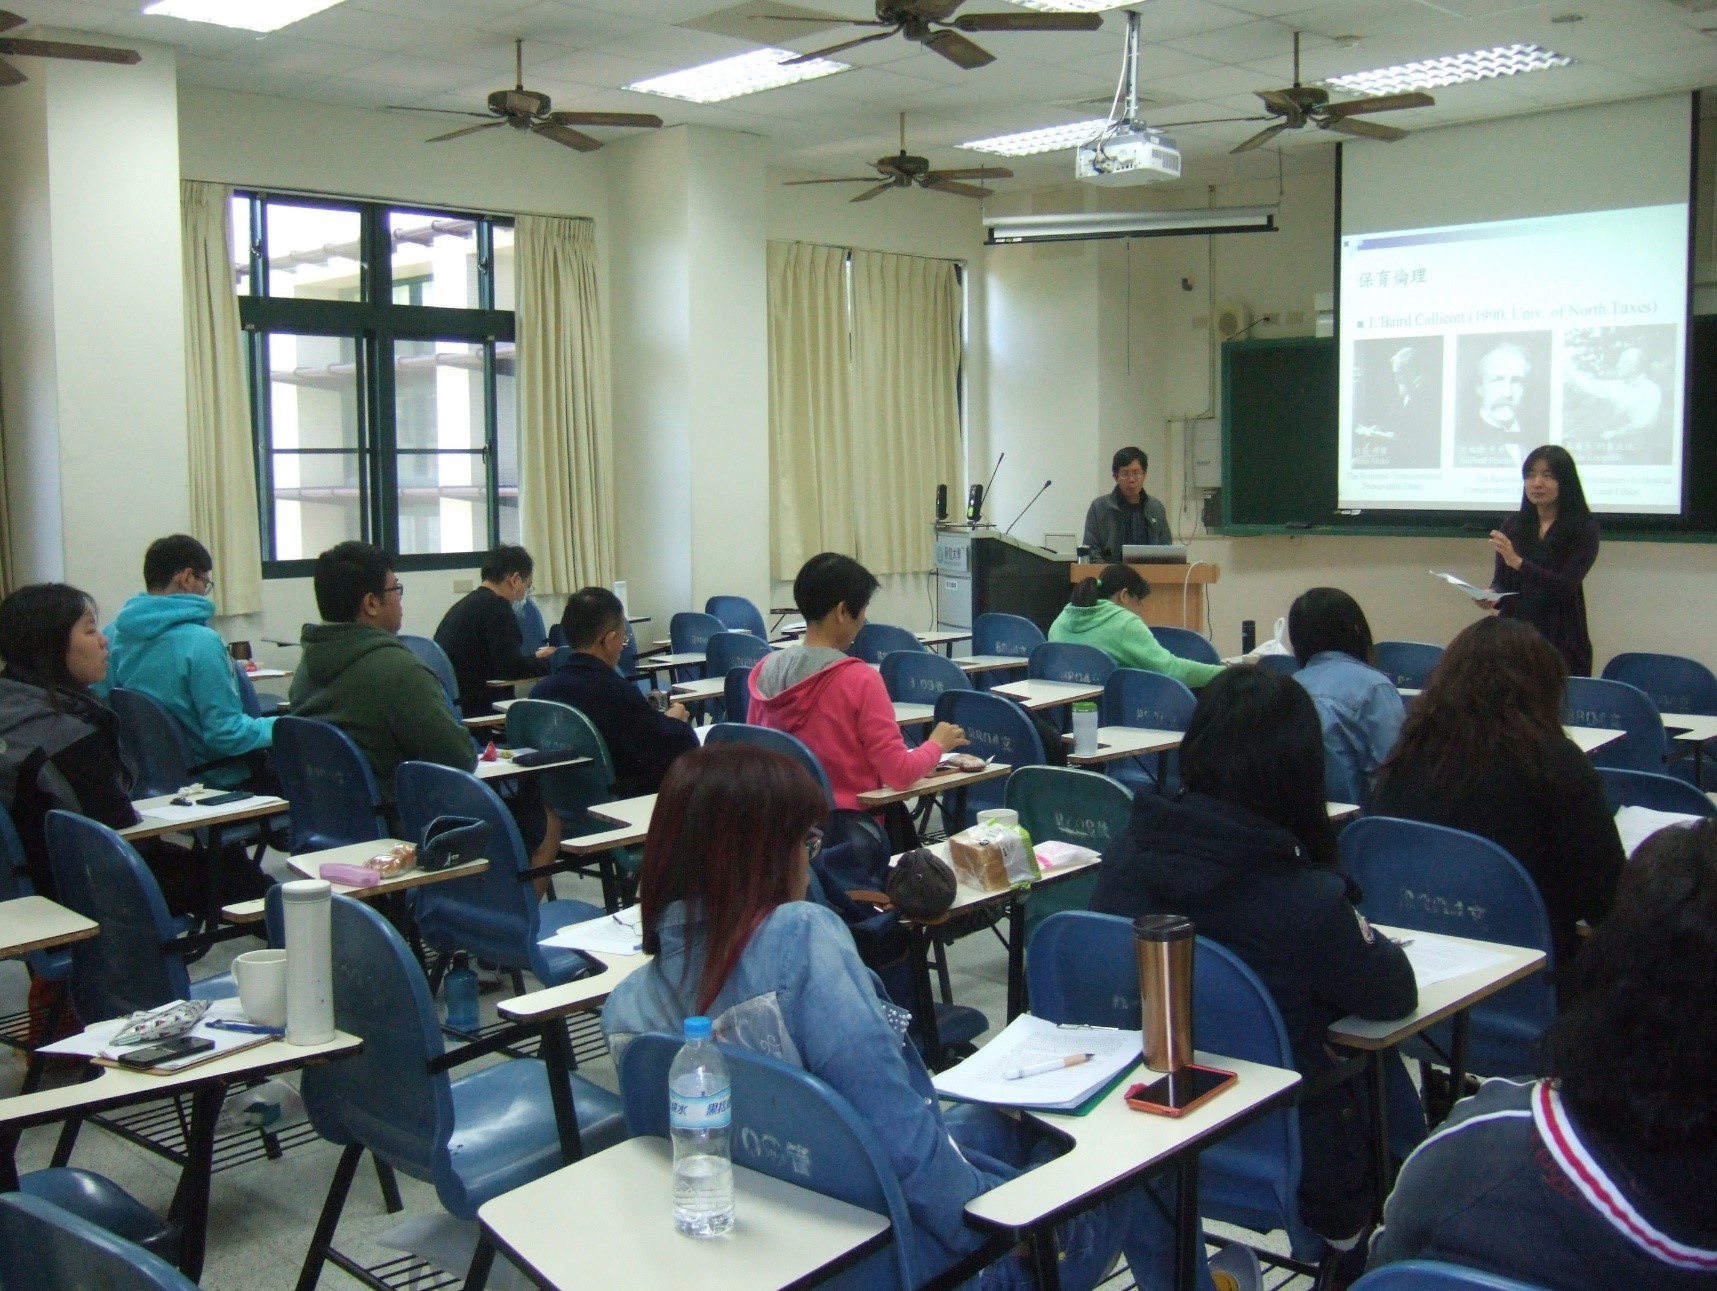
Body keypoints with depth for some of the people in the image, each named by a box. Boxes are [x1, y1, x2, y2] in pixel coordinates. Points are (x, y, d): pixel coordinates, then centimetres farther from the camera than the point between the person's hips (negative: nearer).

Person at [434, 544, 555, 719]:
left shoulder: (466, 603, 17)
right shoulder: (496, 606, -10)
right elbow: (511, 669, -14)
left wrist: (535, 658, 29)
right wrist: (552, 662, 1)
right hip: (470, 709, -9)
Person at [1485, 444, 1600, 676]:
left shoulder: (1584, 529, -3)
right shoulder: (1513, 526, 7)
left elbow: (1565, 586, -13)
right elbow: (1501, 581, 10)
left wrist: (1518, 562, -26)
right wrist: (1493, 595, -14)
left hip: (1561, 641, -3)